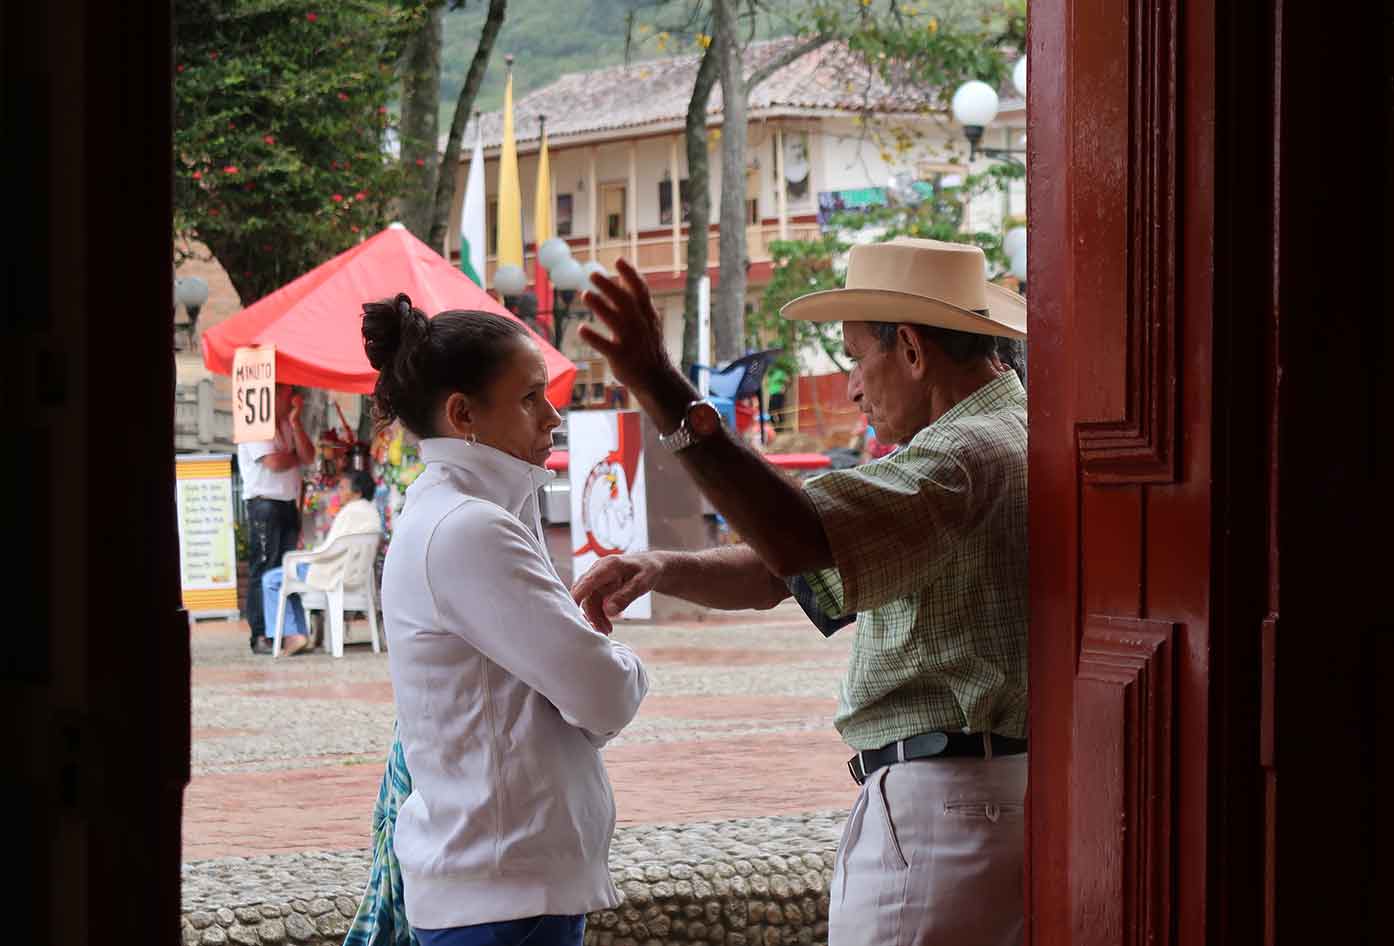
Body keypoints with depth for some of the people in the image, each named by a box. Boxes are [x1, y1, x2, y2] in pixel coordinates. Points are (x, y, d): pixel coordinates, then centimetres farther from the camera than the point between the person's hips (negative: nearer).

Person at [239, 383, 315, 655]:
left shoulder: (288, 425, 16)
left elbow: (308, 457, 3)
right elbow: (274, 462, -19)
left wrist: (295, 422, -4)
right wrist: (298, 456, 1)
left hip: (289, 503, 8)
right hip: (264, 503, -8)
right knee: (263, 571, -7)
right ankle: (260, 636, -8)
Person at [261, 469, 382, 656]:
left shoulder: (350, 511, -19)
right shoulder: (371, 512, 10)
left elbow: (331, 549, -21)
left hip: (333, 575, -10)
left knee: (271, 580, -4)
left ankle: (290, 635, -4)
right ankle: (300, 635, 19)